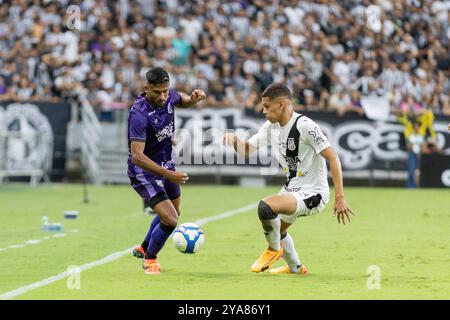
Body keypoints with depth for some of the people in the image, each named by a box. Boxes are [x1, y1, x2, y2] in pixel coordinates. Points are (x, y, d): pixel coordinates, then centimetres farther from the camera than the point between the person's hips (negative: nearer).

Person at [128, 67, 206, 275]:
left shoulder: (168, 96, -10)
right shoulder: (139, 115, -33)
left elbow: (181, 101, 16)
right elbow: (137, 156, -36)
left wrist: (193, 98, -7)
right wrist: (168, 175, -39)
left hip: (166, 163, 8)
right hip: (144, 171, -8)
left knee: (172, 212, 27)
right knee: (170, 220, -18)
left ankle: (144, 248, 51)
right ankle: (149, 259, 10)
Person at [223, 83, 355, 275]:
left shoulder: (305, 126, -21)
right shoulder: (271, 127, 4)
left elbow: (333, 159, -22)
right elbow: (247, 150, 9)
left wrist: (339, 198, -26)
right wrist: (234, 140, -15)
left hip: (313, 192, -10)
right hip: (292, 189, 10)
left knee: (265, 206, -28)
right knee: (276, 230, 28)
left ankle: (274, 249, -1)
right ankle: (295, 267, 52)